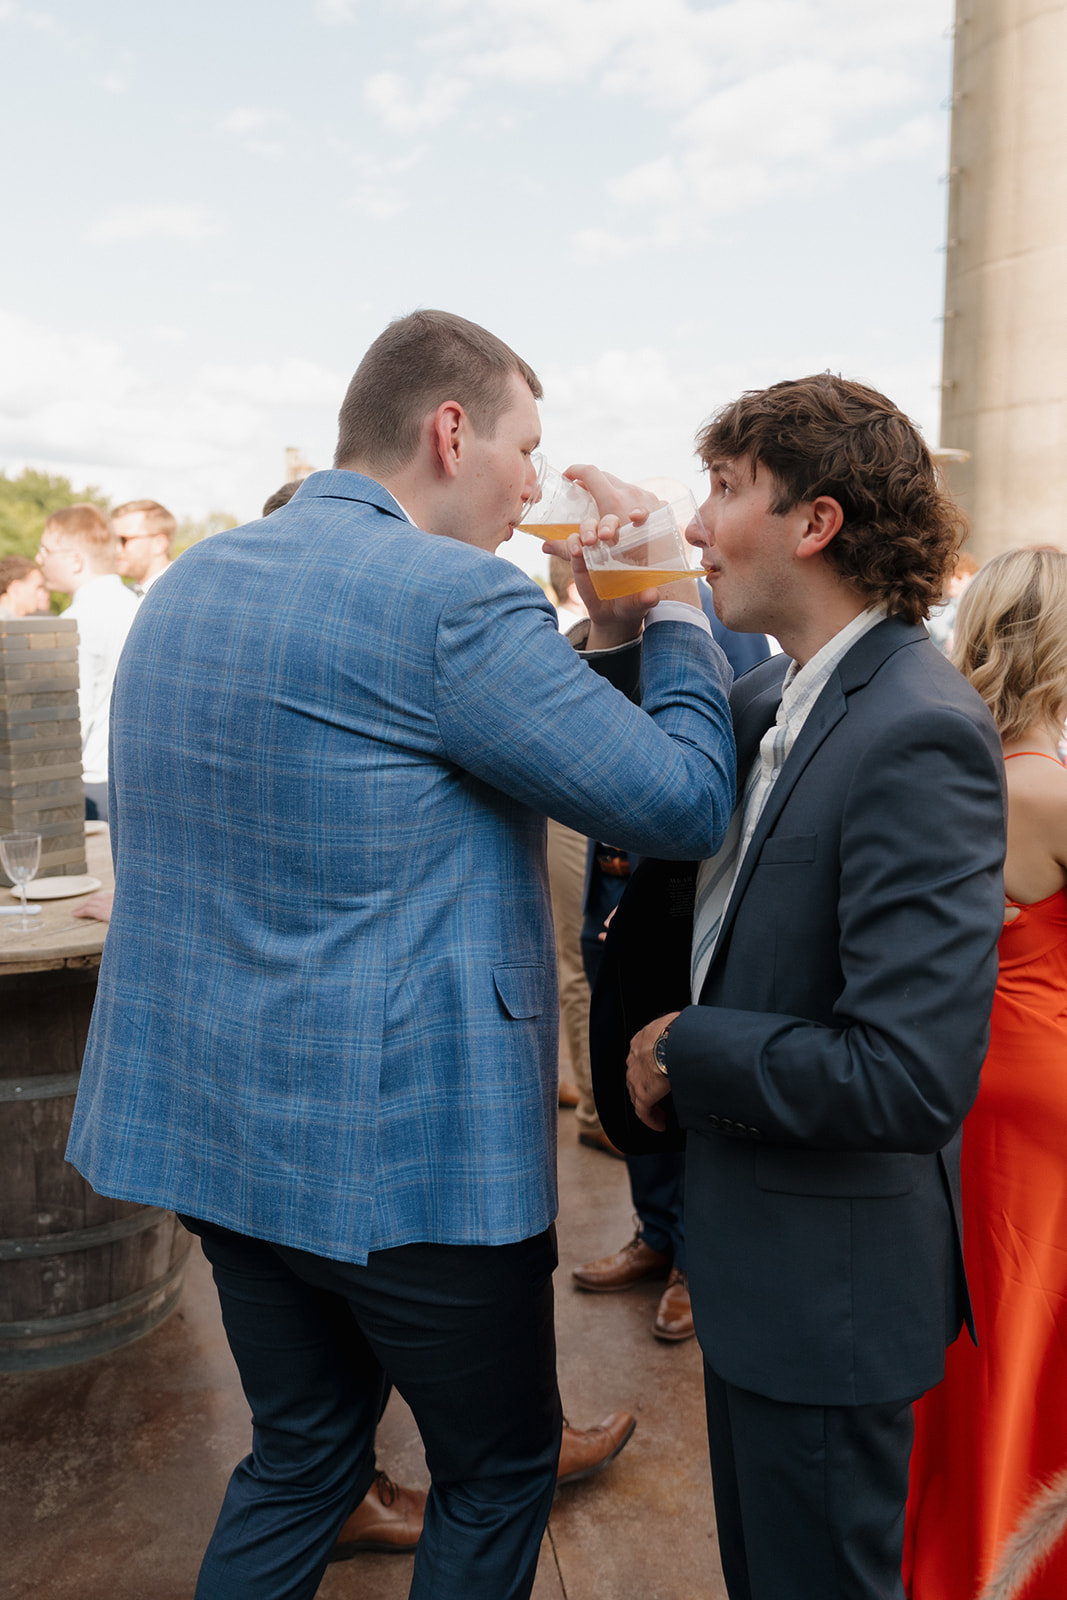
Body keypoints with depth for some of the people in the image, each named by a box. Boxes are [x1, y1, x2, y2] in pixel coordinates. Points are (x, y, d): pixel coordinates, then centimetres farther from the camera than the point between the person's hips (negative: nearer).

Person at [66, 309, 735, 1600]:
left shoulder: (191, 579, 8)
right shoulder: (451, 596, -20)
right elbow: (686, 803, -16)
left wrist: (594, 641, 15)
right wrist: (671, 616, 0)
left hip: (210, 1122, 8)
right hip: (411, 1147, -8)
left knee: (300, 1453, 25)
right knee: (499, 1470, 17)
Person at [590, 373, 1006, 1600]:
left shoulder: (917, 734, -27)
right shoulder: (780, 696, 1)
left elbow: (913, 1079, -31)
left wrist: (685, 1050, -19)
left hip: (830, 1285, -8)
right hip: (757, 1261, 8)